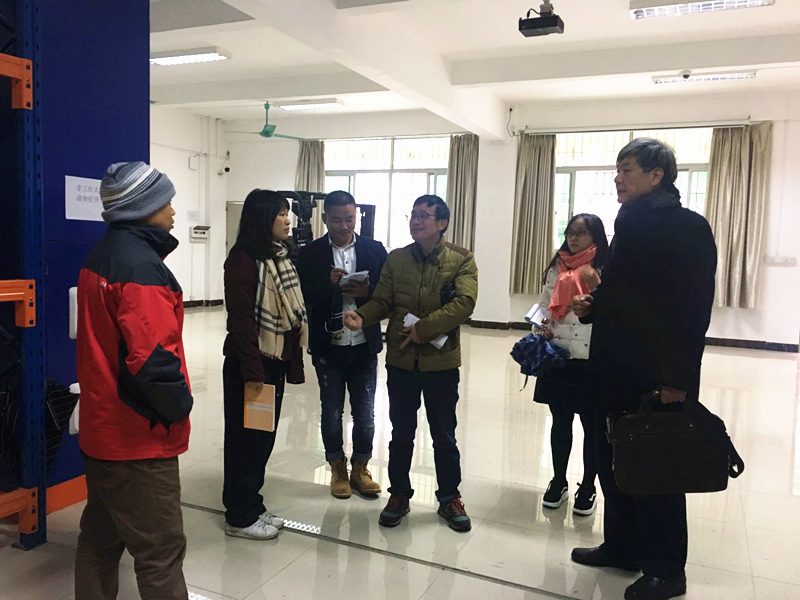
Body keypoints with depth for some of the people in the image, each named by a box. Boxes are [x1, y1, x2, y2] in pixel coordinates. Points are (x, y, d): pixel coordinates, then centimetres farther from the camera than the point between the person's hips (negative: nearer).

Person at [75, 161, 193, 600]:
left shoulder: (100, 256, 9)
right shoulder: (141, 264, -21)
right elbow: (154, 357, -28)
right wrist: (179, 404, -13)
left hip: (101, 428, 10)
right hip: (139, 437, -10)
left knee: (100, 538, 20)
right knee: (161, 552, 0)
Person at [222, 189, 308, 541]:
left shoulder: (279, 256, 12)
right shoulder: (243, 259, -14)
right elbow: (241, 319, -18)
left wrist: (294, 361, 10)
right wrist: (252, 371, -20)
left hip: (276, 361, 8)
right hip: (250, 363, -8)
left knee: (264, 437, 16)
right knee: (245, 439, 4)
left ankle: (253, 506, 31)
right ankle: (240, 518, 18)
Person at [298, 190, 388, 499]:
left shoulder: (375, 250, 1)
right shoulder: (310, 253, -2)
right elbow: (303, 296, -8)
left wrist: (367, 291, -19)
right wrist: (329, 284, -25)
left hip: (364, 346, 1)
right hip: (328, 347, -1)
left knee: (365, 415, 10)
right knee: (331, 413, 13)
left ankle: (360, 468, 29)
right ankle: (338, 469, 31)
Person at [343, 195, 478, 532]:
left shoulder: (462, 260, -6)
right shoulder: (396, 259, 3)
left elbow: (464, 303, -18)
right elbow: (382, 301, 1)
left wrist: (423, 328, -23)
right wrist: (362, 317, -20)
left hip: (441, 361, -2)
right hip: (400, 360, 2)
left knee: (444, 436, 13)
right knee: (401, 434, 15)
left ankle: (449, 498, 31)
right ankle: (399, 494, 33)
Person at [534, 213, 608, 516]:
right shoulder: (556, 269, 8)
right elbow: (544, 306, 13)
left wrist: (596, 286, -23)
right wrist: (541, 333, -4)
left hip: (592, 361, -3)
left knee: (592, 426, 9)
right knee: (560, 423, 14)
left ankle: (588, 487, 26)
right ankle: (558, 482, 29)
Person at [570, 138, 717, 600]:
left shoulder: (688, 227, -12)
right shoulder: (629, 226, 14)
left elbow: (694, 308, -18)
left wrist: (678, 378, -22)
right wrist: (590, 306, 2)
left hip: (659, 379, -8)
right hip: (617, 373, 8)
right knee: (614, 463, 16)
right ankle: (622, 546, 34)